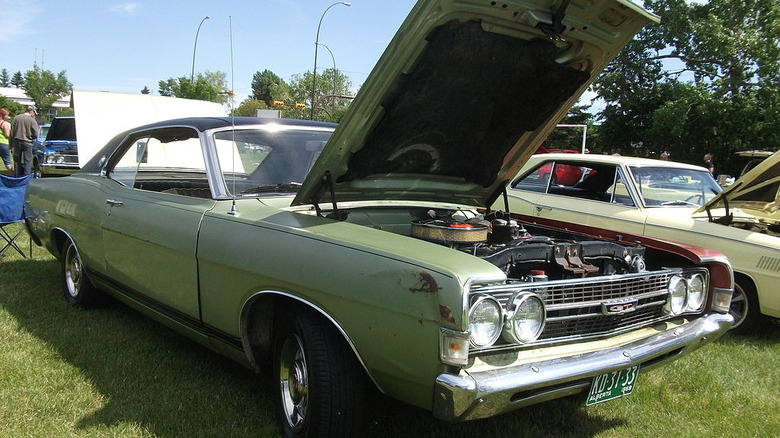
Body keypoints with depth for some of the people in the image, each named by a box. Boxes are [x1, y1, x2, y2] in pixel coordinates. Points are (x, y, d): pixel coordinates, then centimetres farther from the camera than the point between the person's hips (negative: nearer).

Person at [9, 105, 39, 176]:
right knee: (27, 161, 3)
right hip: (27, 143, -4)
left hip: (17, 142, 4)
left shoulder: (16, 118, 0)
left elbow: (11, 132, 2)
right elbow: (35, 135, -10)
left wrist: (11, 144, 8)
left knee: (17, 161, 14)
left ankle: (17, 177, 21)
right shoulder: (32, 120, -11)